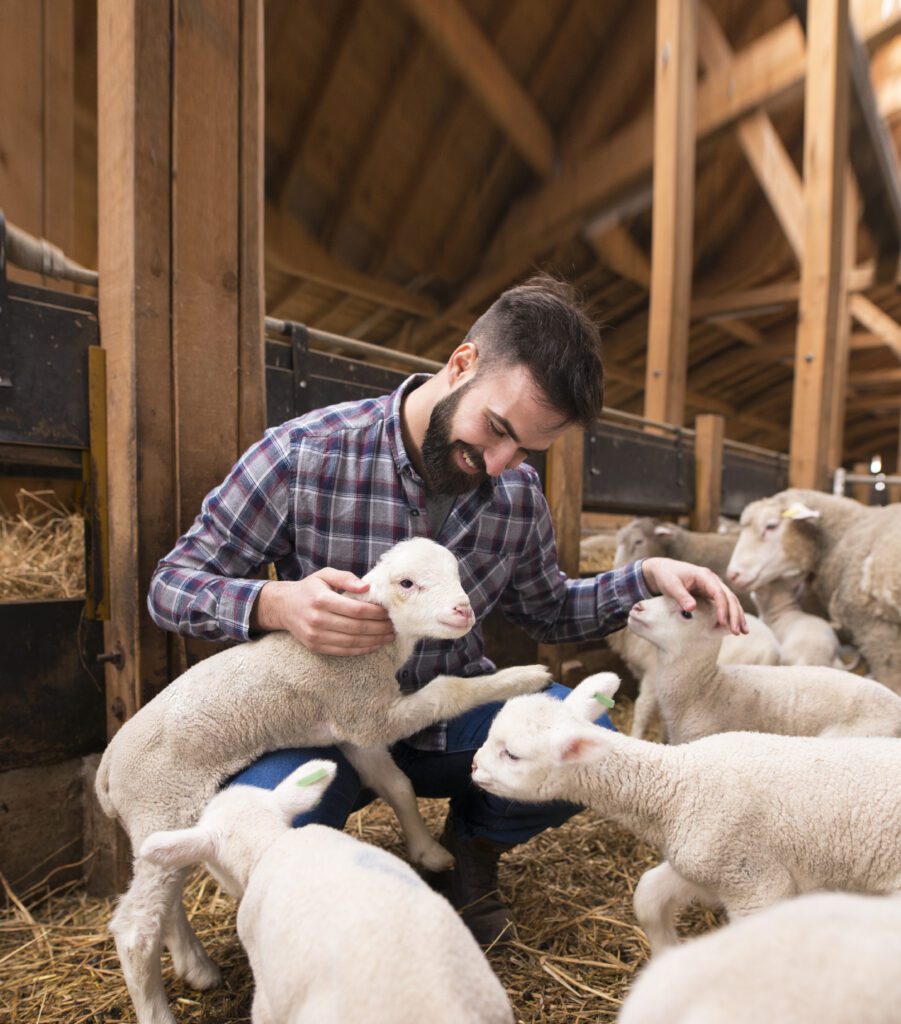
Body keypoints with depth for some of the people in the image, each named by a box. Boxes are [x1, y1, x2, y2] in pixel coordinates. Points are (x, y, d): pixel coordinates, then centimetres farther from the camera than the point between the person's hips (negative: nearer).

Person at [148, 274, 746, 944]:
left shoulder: (519, 493, -4)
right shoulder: (305, 455, -18)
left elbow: (547, 610, 11)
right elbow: (173, 584, -11)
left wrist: (648, 577, -6)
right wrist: (277, 605, -34)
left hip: (452, 716, 3)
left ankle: (472, 841, 11)